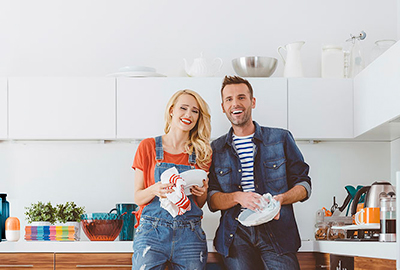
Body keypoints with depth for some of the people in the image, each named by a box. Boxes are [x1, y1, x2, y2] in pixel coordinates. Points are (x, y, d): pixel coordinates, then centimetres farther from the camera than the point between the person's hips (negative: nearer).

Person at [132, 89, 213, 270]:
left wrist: (202, 192, -6)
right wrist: (155, 189, -17)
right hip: (152, 233, -2)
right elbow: (138, 197, 3)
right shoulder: (148, 147, 4)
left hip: (190, 236, 2)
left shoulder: (202, 153, 11)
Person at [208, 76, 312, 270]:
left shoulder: (281, 139, 10)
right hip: (235, 236, 1)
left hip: (277, 233, -1)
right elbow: (211, 199, 7)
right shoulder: (215, 149, 13)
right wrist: (238, 197, -13)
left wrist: (280, 199, -9)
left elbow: (303, 184, 11)